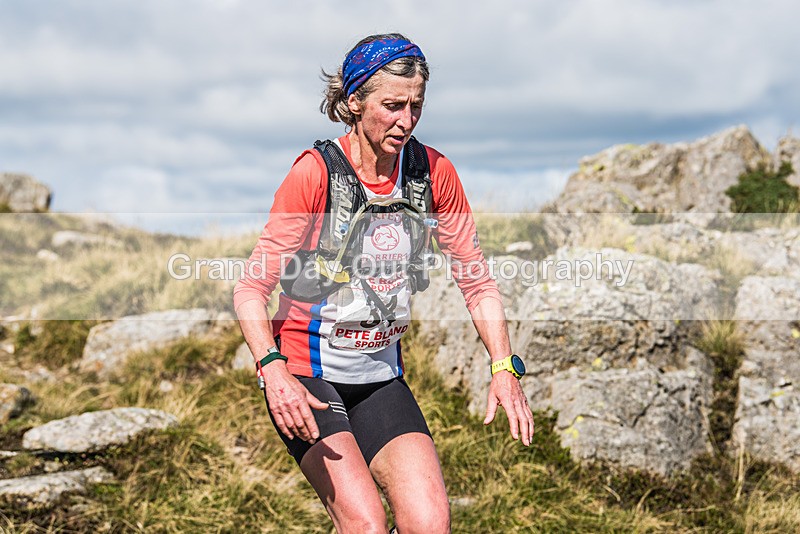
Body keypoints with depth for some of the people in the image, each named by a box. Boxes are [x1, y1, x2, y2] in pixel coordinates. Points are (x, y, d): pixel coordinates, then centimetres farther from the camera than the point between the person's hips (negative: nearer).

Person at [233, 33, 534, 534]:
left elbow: (477, 280, 5)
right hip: (305, 375, -4)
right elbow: (252, 288, -14)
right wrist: (274, 370, -30)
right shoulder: (315, 173, -14)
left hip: (381, 376, 4)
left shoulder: (434, 173, -2)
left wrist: (505, 368, -7)